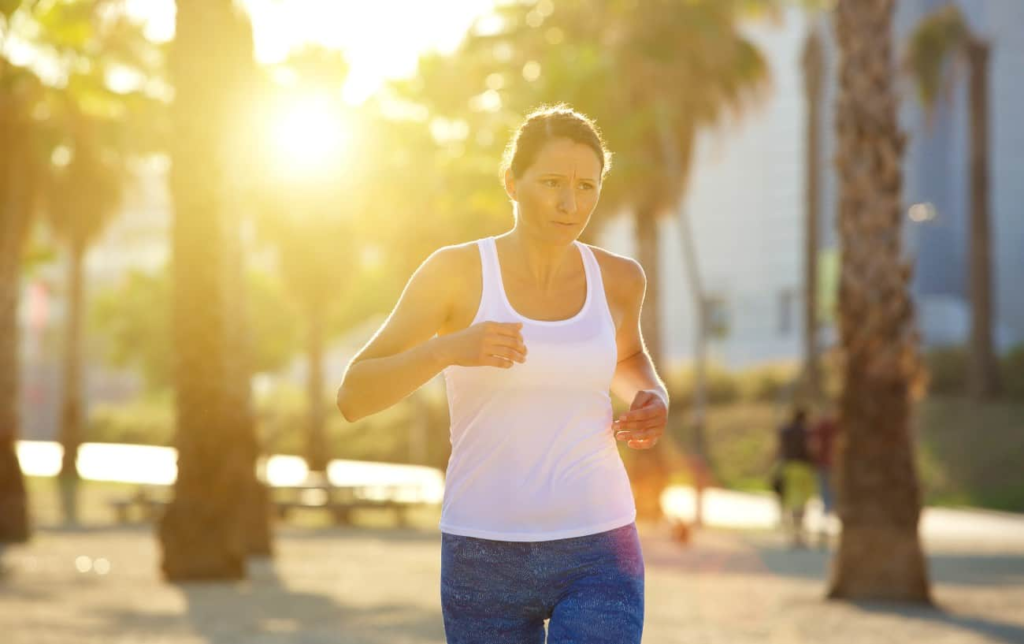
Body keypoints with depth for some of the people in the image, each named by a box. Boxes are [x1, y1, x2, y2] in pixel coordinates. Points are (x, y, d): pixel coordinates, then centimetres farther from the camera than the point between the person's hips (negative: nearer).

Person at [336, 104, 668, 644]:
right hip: (486, 557, -1)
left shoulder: (616, 278, 3)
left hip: (599, 554, 1)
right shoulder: (456, 271, -6)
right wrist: (449, 347, -25)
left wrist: (652, 400, 3)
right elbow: (353, 397, -9)